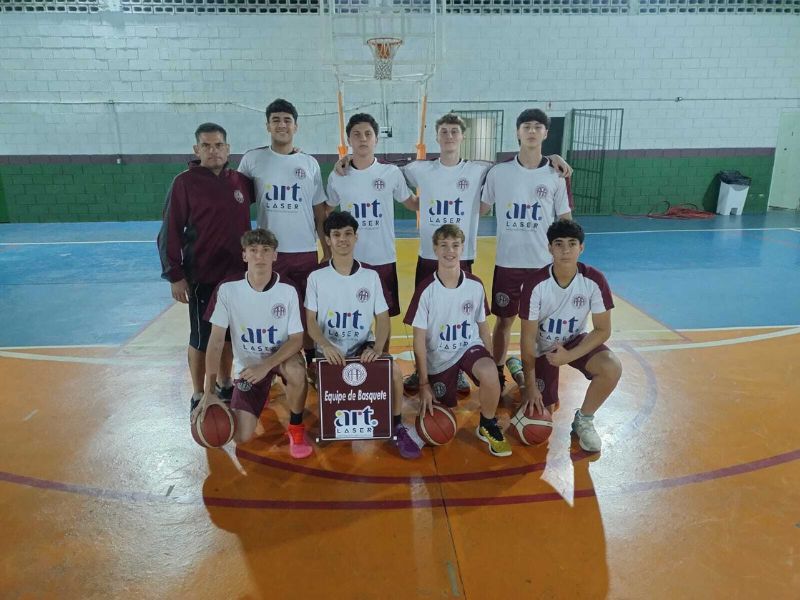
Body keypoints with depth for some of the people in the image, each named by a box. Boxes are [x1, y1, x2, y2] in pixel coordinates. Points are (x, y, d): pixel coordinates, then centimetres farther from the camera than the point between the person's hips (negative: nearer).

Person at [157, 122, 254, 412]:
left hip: (238, 274, 5)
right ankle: (199, 396, 23)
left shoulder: (241, 181, 5)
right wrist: (175, 275, -13)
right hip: (202, 277, -5)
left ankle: (225, 385, 35)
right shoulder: (185, 182, -9)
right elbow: (170, 232, -9)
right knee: (201, 339, 6)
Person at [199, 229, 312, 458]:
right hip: (247, 363, 1)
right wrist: (209, 391, -17)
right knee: (241, 437, -11)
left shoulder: (287, 290, -17)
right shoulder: (227, 289, -15)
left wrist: (266, 366, -30)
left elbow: (297, 339, -14)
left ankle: (296, 427, -8)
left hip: (281, 355, -1)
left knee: (296, 371, -39)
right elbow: (216, 340, -12)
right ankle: (262, 395, 26)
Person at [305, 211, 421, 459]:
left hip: (363, 348, 1)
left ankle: (397, 428, -2)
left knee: (395, 373, -26)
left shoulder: (371, 276, 2)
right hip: (330, 351, -1)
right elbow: (311, 320, -2)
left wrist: (377, 348, -18)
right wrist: (325, 346, -23)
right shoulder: (316, 277, -2)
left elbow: (383, 318, 1)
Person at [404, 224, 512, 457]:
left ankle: (488, 426, -5)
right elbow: (419, 339, -11)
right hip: (438, 356, 0)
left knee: (489, 374, -34)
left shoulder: (475, 285, -8)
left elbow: (483, 326, 6)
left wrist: (492, 364, 5)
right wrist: (424, 383, -12)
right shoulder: (426, 289, -15)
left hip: (470, 347, 1)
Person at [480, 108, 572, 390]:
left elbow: (565, 220, 4)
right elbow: (481, 209, 11)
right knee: (504, 319, 10)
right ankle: (497, 373, 27)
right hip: (507, 262, 0)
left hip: (545, 263, 0)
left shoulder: (556, 175, 0)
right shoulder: (498, 172, -1)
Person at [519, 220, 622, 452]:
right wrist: (530, 385, -16)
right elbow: (528, 336, -18)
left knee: (612, 368, -28)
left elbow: (603, 330, -13)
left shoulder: (594, 280, -21)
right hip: (543, 347, -2)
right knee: (538, 414, -6)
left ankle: (583, 420, -1)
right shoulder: (535, 284, -26)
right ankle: (522, 371, 27)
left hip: (577, 341, 2)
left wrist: (569, 356, -27)